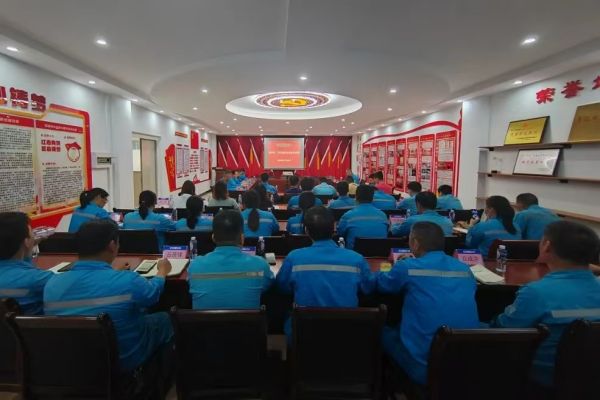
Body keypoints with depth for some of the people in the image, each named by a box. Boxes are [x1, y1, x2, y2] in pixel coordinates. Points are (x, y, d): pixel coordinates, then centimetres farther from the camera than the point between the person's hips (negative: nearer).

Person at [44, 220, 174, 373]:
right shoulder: (128, 281, -29)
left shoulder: (52, 284, -15)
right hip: (125, 361, -5)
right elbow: (154, 293, -5)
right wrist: (162, 271, 16)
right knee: (163, 319, 21)